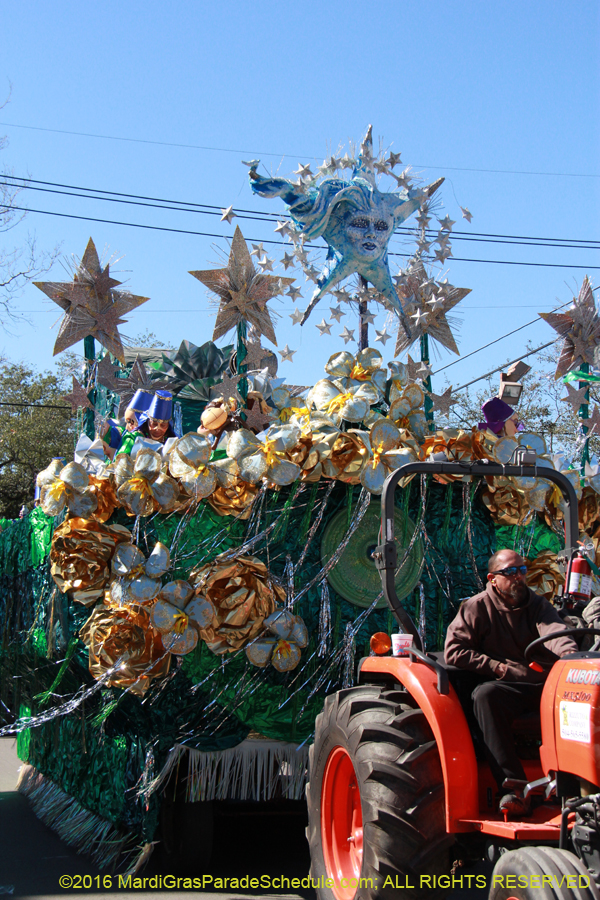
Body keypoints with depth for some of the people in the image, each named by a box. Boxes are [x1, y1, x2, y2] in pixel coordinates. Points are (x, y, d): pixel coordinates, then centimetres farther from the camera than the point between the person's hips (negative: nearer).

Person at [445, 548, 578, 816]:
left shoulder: (538, 606, 14)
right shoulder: (476, 608, 7)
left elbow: (556, 633, -7)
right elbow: (454, 651, -1)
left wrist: (571, 656, -30)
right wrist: (495, 666, -8)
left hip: (544, 686, 2)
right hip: (504, 686, -2)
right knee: (484, 694, -36)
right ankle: (514, 787, -40)